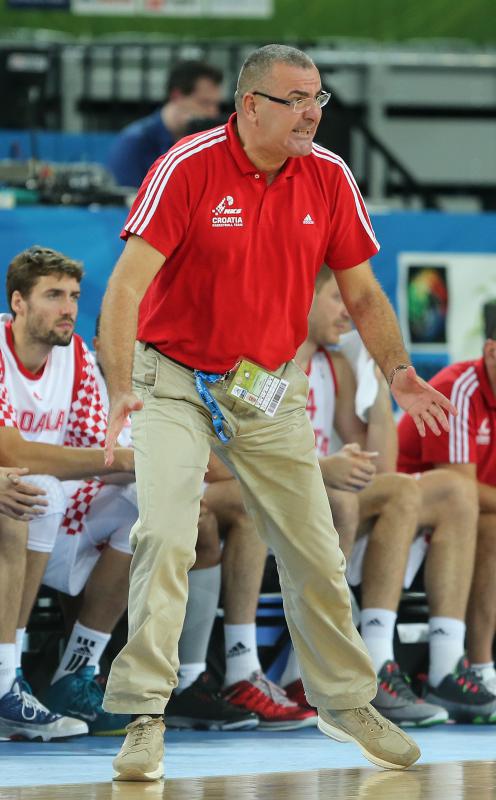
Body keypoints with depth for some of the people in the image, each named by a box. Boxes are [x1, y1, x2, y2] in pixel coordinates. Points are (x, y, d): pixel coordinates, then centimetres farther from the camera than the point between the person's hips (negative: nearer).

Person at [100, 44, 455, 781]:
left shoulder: (328, 178, -4)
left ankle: (345, 701, 28)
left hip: (272, 389, 4)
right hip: (177, 382, -4)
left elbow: (361, 292, 5)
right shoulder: (188, 168, -19)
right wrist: (120, 387, -35)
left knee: (316, 555, 9)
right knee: (165, 539, -20)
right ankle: (144, 720, -14)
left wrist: (398, 372, -12)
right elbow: (128, 283, -23)